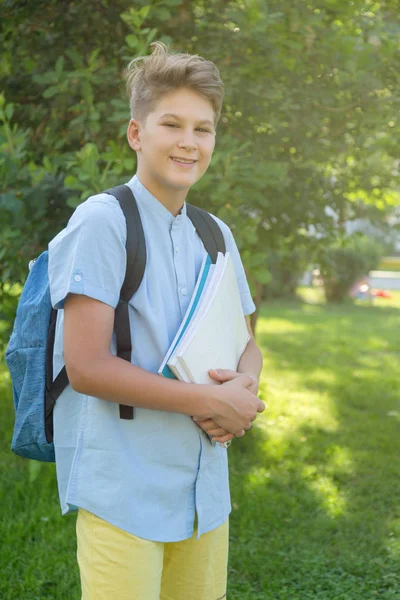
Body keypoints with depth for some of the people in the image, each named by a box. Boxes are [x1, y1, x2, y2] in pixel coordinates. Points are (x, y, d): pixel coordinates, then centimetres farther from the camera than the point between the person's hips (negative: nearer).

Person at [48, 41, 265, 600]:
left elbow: (247, 344, 18)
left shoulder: (216, 235, 11)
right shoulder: (102, 221, -11)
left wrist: (244, 386, -6)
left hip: (204, 489, 7)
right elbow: (86, 366, -17)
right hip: (122, 490, -6)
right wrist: (211, 401, -15)